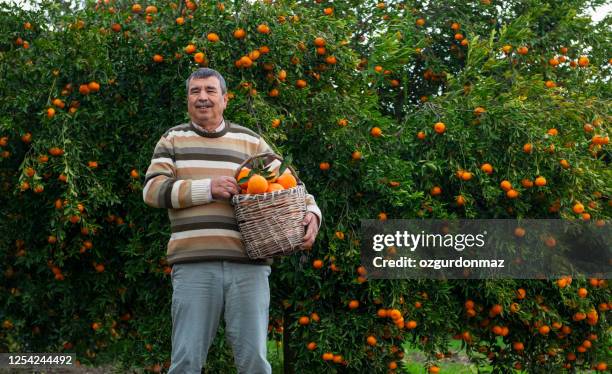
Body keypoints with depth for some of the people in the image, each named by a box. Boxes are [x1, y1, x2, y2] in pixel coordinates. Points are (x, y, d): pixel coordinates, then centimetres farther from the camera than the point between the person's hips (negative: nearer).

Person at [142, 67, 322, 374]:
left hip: (248, 264, 1)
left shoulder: (251, 142, 15)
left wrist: (310, 212, -5)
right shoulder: (173, 140, 14)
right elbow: (153, 190, 1)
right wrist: (208, 188, -10)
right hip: (194, 265, -1)